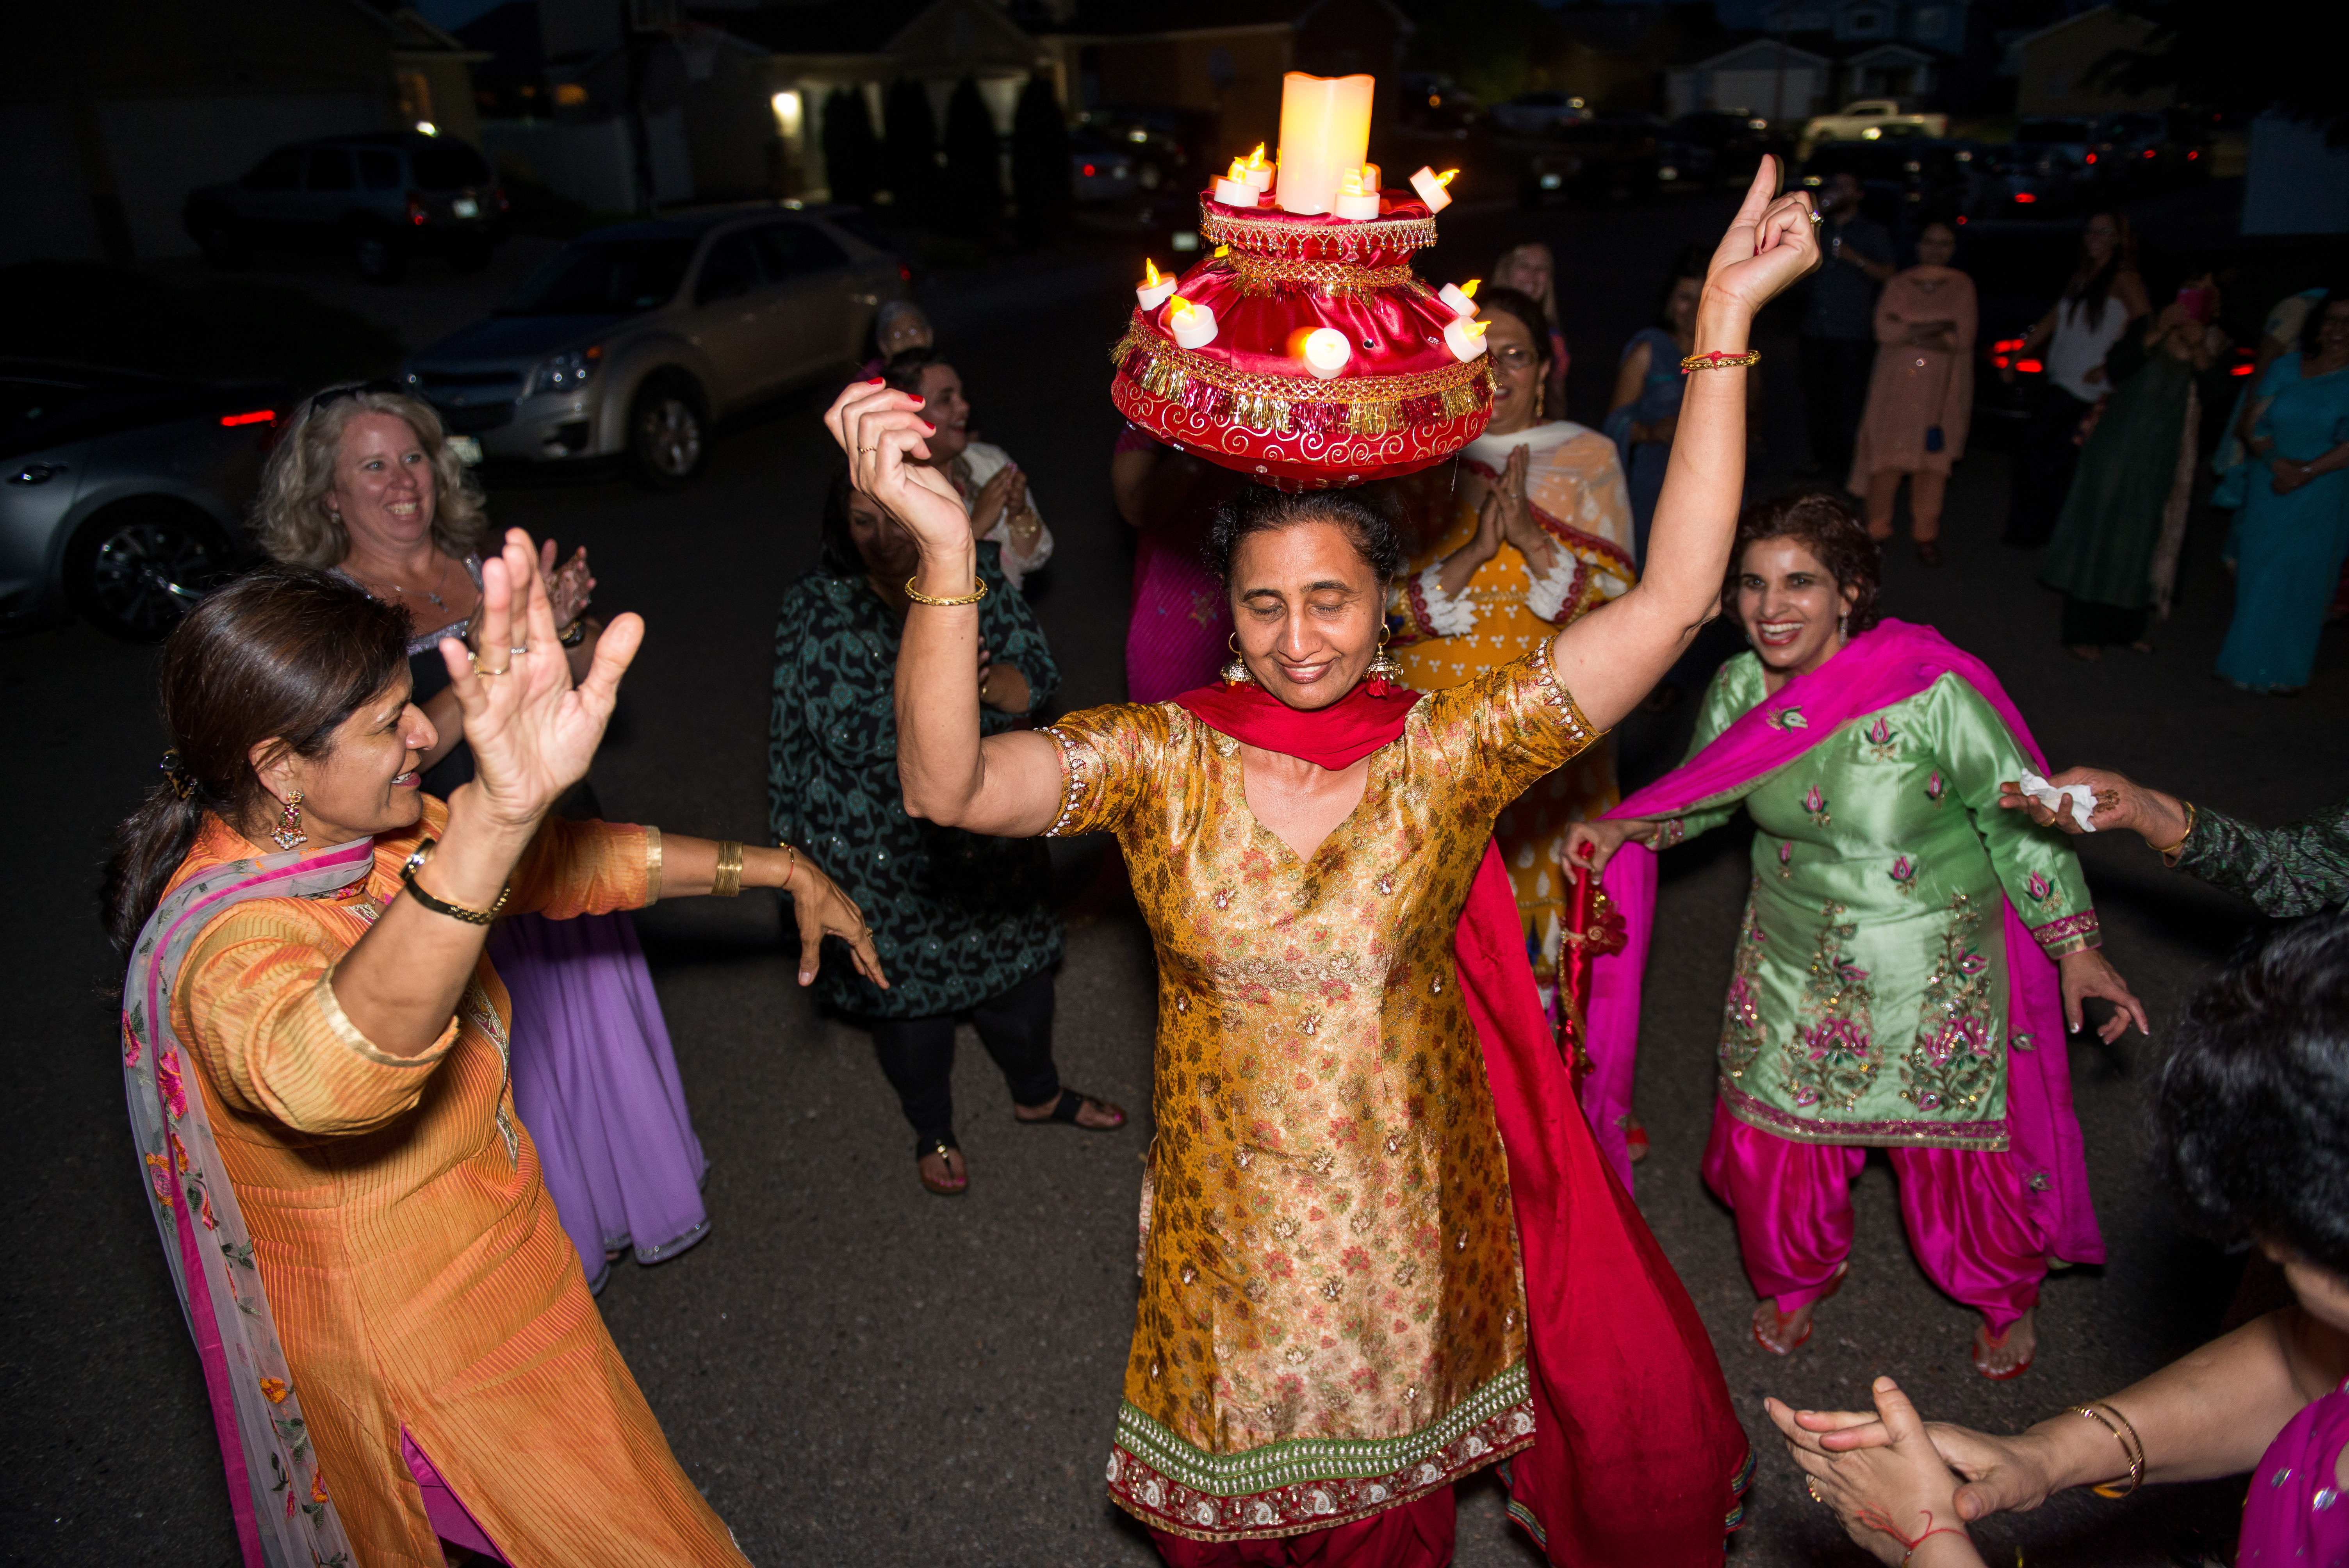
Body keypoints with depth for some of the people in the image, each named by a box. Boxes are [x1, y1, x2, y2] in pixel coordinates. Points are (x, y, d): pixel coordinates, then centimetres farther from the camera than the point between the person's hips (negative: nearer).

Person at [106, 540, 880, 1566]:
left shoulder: (357, 832, -7)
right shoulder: (230, 942, -35)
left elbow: (564, 864, 4)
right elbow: (332, 1070, -59)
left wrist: (774, 868, 3)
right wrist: (496, 817, -73)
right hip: (414, 1339, -8)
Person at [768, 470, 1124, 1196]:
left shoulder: (975, 575, -10)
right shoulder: (814, 610, -16)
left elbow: (1036, 679, -14)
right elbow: (793, 741, -8)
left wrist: (980, 678, -36)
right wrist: (795, 843, -3)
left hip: (989, 831, 3)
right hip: (879, 855, -2)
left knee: (1016, 961, 22)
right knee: (907, 985, 17)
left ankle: (1037, 1093, 51)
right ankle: (932, 1129, 46)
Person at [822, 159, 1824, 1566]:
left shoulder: (1450, 751, -14)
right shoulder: (1163, 760, -15)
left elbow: (1671, 601, -21)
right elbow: (949, 786, -30)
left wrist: (1727, 322, -24)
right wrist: (947, 556, -45)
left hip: (1416, 1212, 1)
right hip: (1231, 1223, 0)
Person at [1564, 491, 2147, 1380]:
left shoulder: (1935, 695, -24)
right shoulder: (1740, 689, -11)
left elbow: (2021, 819, -12)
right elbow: (1702, 792, 8)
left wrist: (2076, 949, -11)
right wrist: (1623, 829, -8)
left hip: (1930, 964, -3)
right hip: (1795, 959, 4)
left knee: (1957, 1146, 12)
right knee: (1771, 1134, 11)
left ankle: (2007, 1298, 46)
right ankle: (1798, 1277, 45)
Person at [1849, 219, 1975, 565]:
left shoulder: (1962, 286, 5)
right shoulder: (1899, 284, 8)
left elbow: (1963, 339, -5)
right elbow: (1885, 331, -6)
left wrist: (1910, 333, -9)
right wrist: (1937, 328, -12)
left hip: (1941, 387, 0)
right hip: (1895, 381, 1)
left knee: (1932, 459, -1)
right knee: (1887, 454, -3)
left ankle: (1925, 534, 7)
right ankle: (1877, 527, 9)